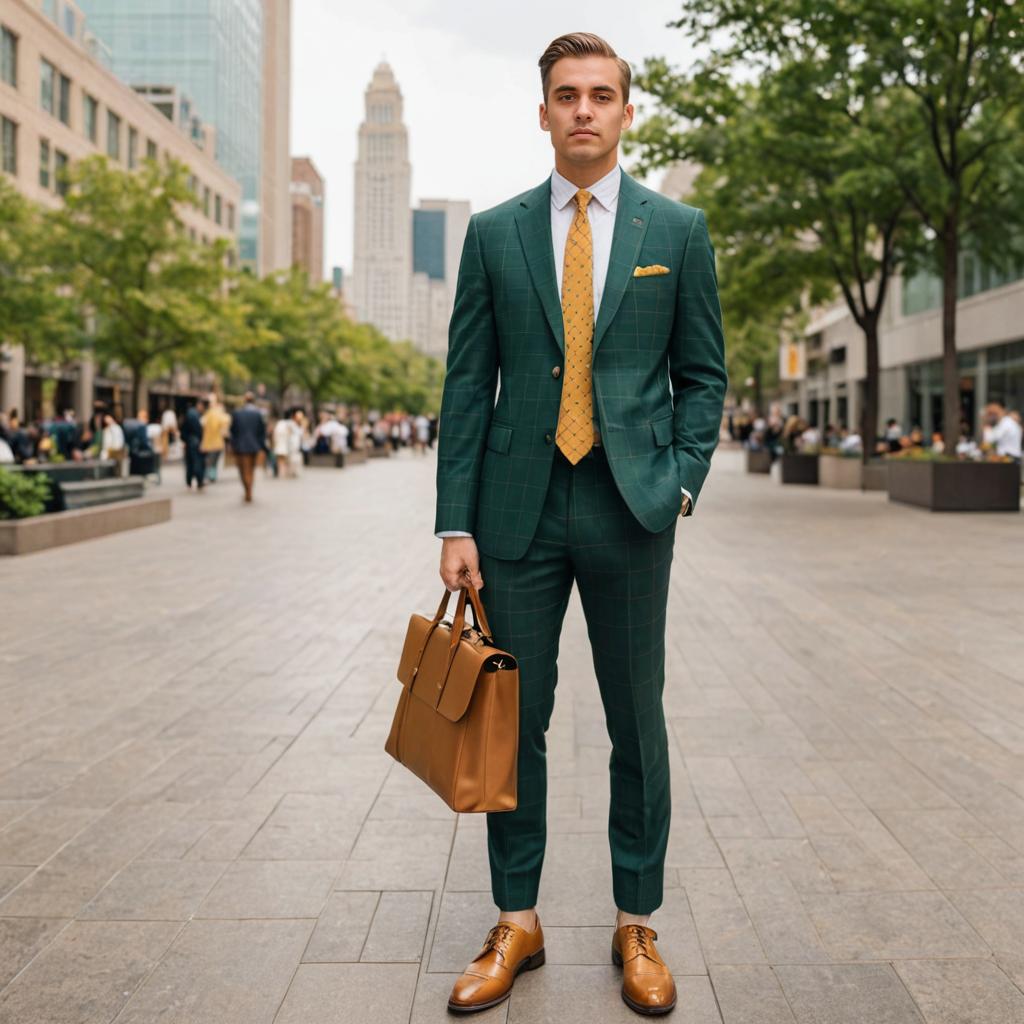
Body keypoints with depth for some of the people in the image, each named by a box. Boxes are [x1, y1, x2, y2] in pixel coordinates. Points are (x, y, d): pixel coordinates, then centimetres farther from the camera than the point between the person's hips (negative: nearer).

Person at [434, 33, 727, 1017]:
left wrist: (680, 482, -5)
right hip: (520, 504, 1)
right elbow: (466, 384, 5)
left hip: (629, 508, 0)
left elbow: (703, 374, 9)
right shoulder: (493, 233, 8)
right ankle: (516, 924, 22)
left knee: (637, 724, 7)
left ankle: (637, 927, 23)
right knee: (513, 720, 6)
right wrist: (455, 522, -1)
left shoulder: (678, 229, 7)